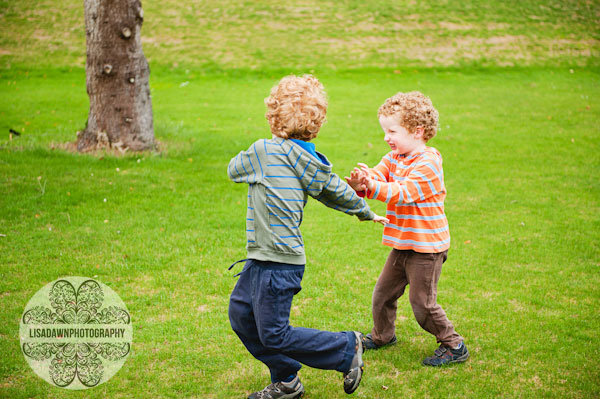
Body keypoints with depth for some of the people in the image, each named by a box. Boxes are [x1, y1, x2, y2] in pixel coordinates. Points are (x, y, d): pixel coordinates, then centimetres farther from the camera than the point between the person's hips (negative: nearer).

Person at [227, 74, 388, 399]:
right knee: (241, 314, 16)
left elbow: (233, 169, 2)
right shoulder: (309, 160, 4)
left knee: (274, 335, 0)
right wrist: (365, 212, 34)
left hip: (278, 263, -9)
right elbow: (337, 191, 16)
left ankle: (348, 348, 12)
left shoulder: (263, 151, -16)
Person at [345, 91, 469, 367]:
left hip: (427, 246, -8)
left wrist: (372, 186, -42)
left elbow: (403, 193, -29)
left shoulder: (427, 164, -19)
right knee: (383, 291, 16)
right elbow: (377, 175, -8)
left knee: (422, 303, -4)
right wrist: (360, 183, -31)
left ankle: (454, 346, 13)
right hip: (403, 244, 8)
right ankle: (383, 334, 40)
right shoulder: (394, 158, 7)